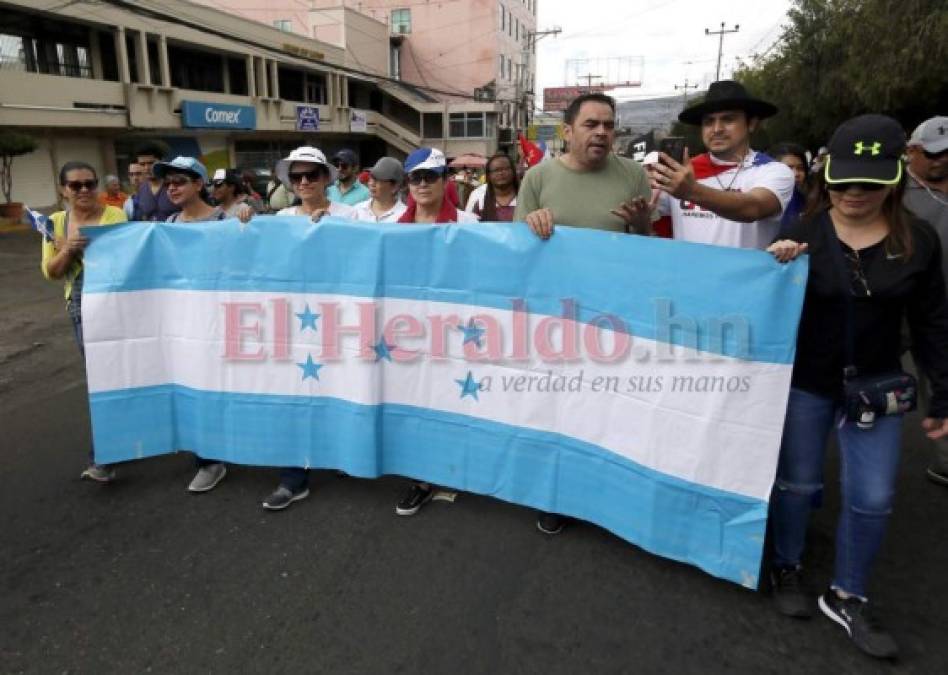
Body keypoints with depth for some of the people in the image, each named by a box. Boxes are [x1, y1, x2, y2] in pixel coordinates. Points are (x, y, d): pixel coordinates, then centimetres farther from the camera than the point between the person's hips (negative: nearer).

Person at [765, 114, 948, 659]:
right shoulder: (803, 232, -11)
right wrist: (774, 268, -26)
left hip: (875, 388, 2)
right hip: (803, 382, -2)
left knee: (873, 498, 7)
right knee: (798, 481, 11)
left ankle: (848, 597, 28)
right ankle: (788, 569, 36)